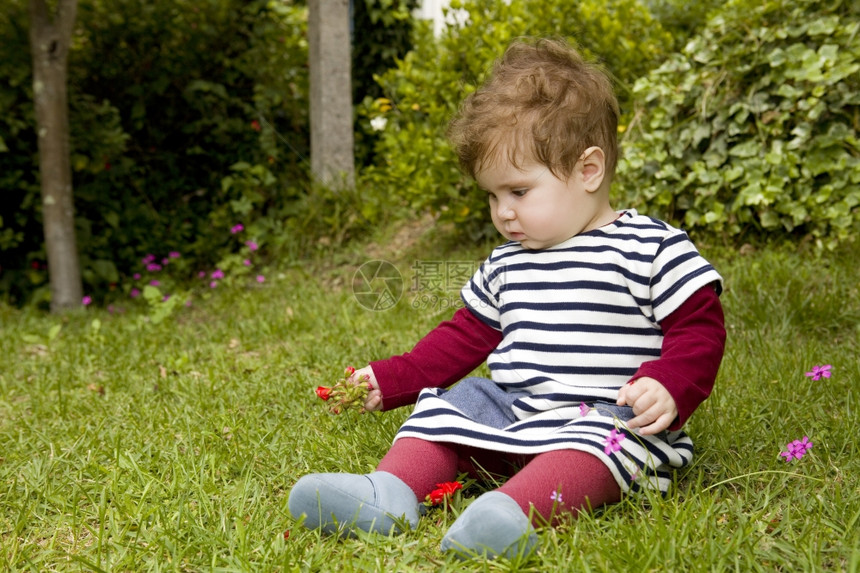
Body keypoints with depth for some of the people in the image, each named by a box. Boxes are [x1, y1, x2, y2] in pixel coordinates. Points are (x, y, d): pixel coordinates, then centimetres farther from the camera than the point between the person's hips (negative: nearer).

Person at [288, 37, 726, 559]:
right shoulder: (506, 265, 15)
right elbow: (467, 335, 23)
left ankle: (511, 512, -57)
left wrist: (668, 388, -26)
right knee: (442, 405, -4)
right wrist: (392, 379, 15)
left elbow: (700, 329, -7)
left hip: (609, 418, -7)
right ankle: (390, 490, -26)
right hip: (510, 412, 7)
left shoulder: (654, 248, -5)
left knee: (603, 437, -36)